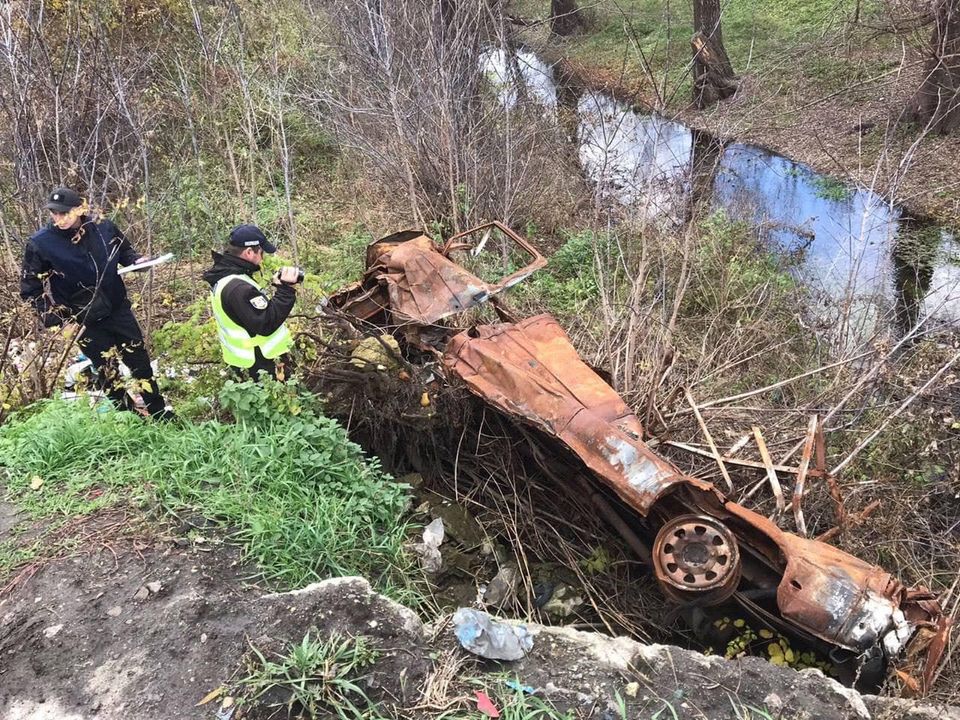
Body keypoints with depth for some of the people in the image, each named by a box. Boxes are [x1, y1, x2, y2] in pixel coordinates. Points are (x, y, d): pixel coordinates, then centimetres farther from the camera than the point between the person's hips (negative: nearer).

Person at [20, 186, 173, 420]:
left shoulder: (102, 227, -10)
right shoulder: (40, 244, -17)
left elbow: (124, 249, 12)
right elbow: (31, 289, -10)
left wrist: (136, 261, -10)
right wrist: (59, 321, -16)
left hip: (118, 309, 3)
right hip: (85, 322, -2)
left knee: (140, 362, 12)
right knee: (108, 372, 8)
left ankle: (160, 414, 29)